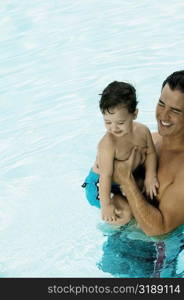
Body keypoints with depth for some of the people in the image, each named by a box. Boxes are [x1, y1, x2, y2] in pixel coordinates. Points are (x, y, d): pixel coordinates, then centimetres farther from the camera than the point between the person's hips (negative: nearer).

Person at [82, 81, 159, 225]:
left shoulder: (142, 131, -13)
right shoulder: (108, 143, -32)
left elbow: (150, 153, 1)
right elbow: (105, 176, -30)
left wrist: (150, 176, -14)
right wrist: (106, 205, -31)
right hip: (100, 183, -7)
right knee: (124, 214, -21)